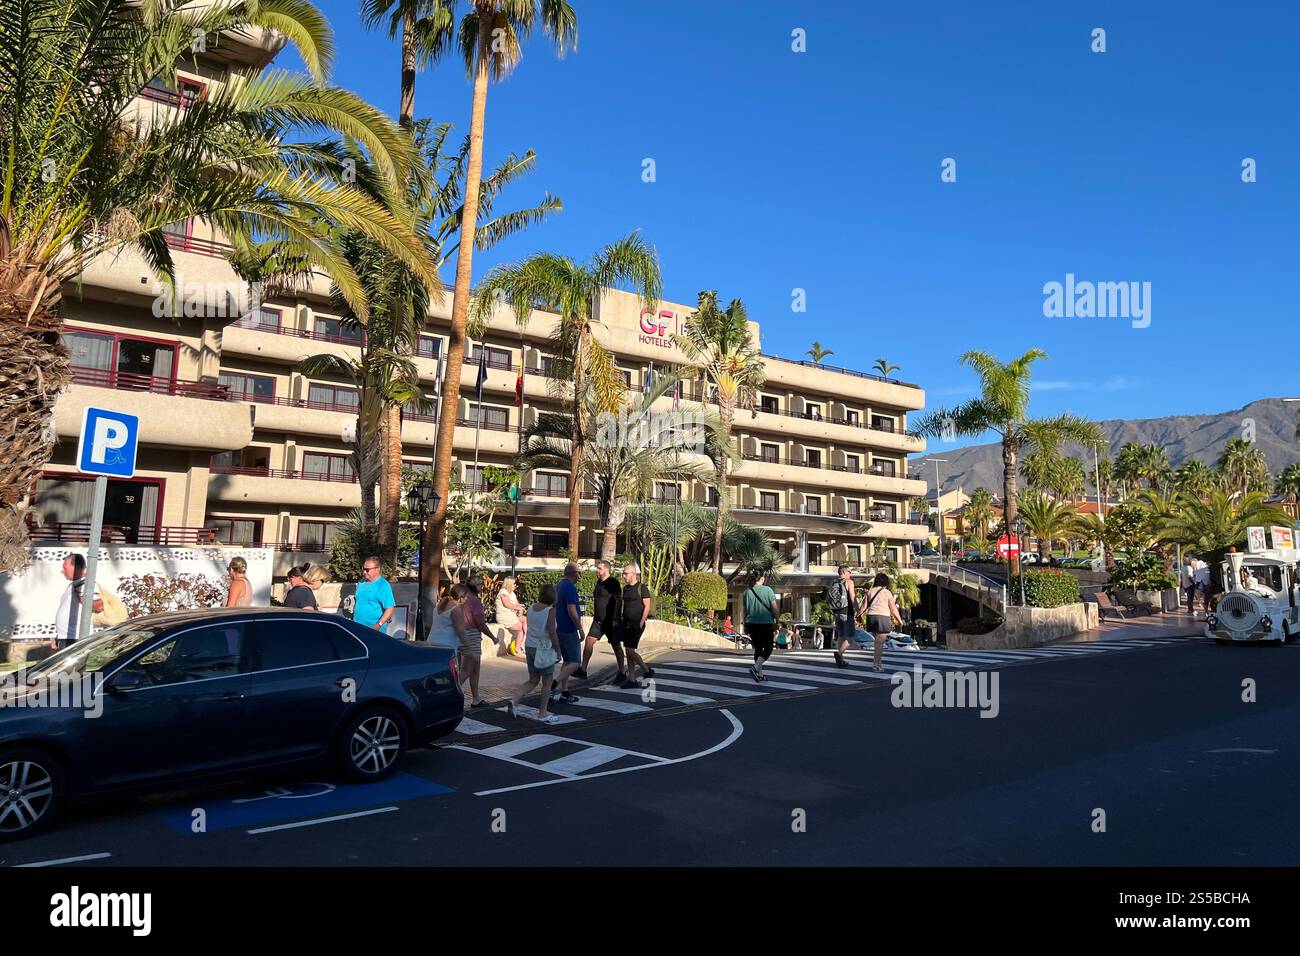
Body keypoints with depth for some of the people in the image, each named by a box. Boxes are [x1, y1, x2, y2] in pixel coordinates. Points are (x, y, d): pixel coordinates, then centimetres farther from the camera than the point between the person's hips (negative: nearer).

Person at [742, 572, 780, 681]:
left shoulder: (747, 591, 3)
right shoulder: (768, 590, -8)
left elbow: (745, 610, 9)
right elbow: (775, 608, -10)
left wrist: (745, 625, 17)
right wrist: (777, 623, 0)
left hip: (751, 623, 4)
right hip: (766, 623, -4)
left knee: (758, 648, 14)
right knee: (768, 648, 7)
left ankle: (760, 675, 16)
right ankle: (755, 668, -14)